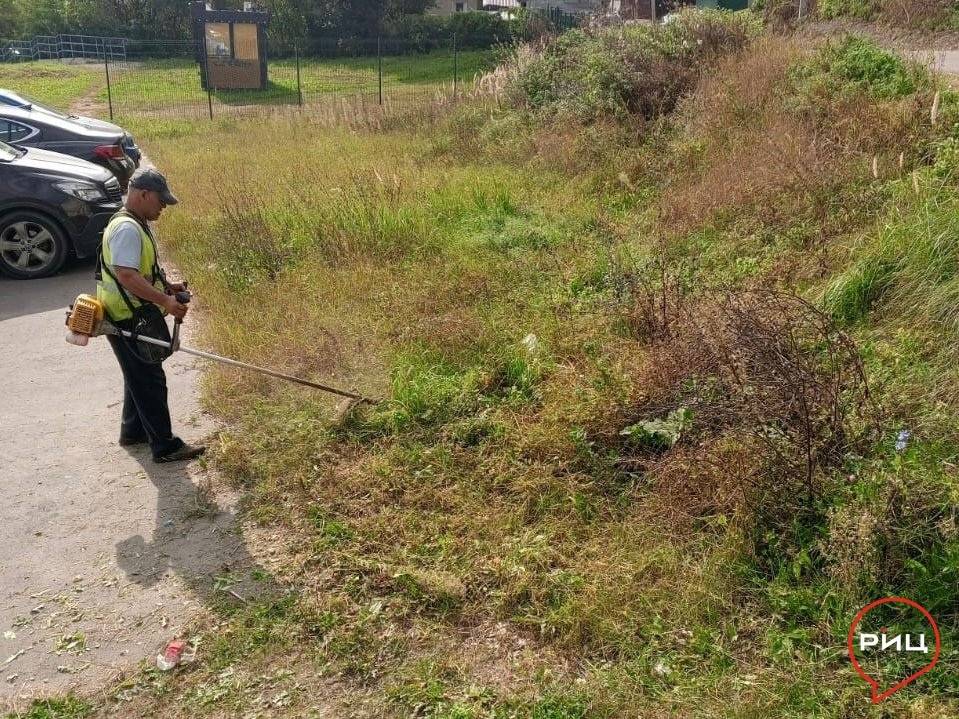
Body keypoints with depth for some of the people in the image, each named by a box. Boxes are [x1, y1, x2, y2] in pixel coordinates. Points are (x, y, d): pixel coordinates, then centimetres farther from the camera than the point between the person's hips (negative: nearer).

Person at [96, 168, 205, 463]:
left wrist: (166, 286, 10)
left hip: (136, 317, 11)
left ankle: (133, 431, 37)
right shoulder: (127, 229, -21)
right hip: (129, 320, -11)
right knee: (150, 381, -4)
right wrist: (165, 300, -37)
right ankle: (166, 446, 4)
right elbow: (126, 275, -32)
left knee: (140, 377, 22)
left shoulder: (137, 225, 13)